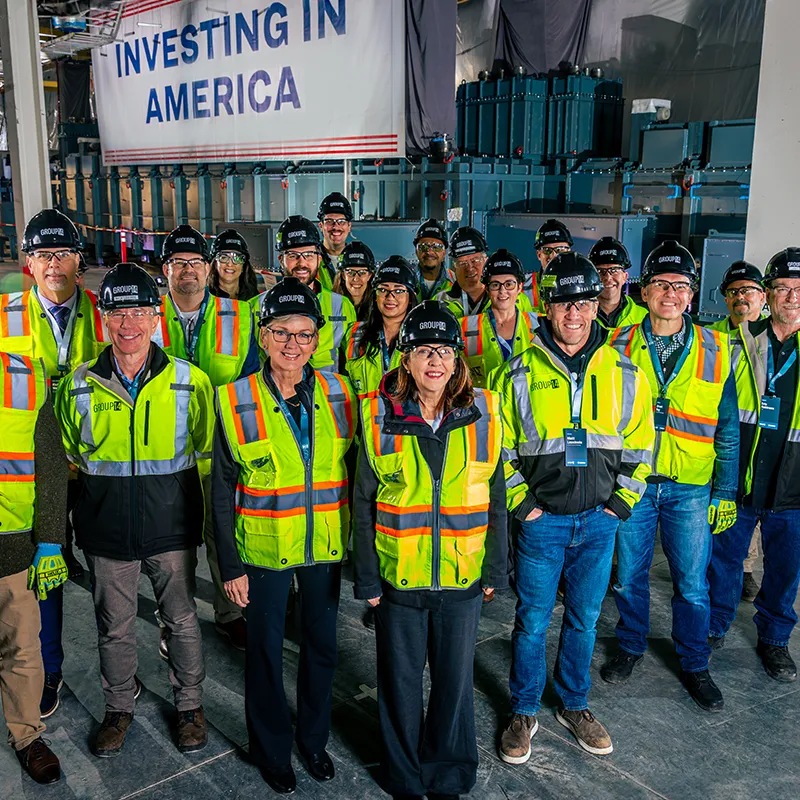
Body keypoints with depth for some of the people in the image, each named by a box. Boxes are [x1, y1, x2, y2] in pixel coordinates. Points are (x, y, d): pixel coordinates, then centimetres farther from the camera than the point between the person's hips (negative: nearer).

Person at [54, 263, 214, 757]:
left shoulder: (191, 381, -7)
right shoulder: (79, 386, -2)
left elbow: (208, 454, 2)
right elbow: (69, 458, 12)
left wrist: (207, 514, 1)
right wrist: (86, 510, 10)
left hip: (172, 527, -1)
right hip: (106, 530, 2)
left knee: (182, 620, 12)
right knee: (114, 627, 15)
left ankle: (190, 705, 34)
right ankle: (120, 707, 38)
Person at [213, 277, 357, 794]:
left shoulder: (339, 394, -5)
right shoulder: (236, 402, -11)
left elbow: (355, 474, 3)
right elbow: (222, 493, -7)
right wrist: (231, 566, -8)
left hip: (326, 548, 2)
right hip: (264, 550, -2)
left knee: (322, 646, 17)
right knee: (265, 652, 13)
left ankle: (314, 738, 41)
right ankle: (272, 751, 36)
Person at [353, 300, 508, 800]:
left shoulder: (483, 413, -4)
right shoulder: (380, 417, -7)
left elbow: (496, 500, 4)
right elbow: (364, 504, -2)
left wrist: (496, 570, 4)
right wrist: (366, 578, -2)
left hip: (463, 577, 1)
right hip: (398, 577, 0)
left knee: (455, 682, 15)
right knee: (401, 683, 15)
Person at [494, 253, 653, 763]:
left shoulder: (625, 376, -1)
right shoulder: (520, 375, -7)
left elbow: (639, 449, 8)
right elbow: (498, 448, -1)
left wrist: (619, 506, 1)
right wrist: (521, 505, -5)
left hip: (598, 522, 2)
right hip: (541, 521, -2)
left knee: (584, 620, 15)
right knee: (533, 620, 9)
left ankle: (575, 705, 36)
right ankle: (525, 712, 28)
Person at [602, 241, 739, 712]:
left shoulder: (716, 350, 0)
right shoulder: (619, 346, -1)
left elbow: (728, 428, 4)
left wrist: (726, 492, 1)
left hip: (691, 488, 0)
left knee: (692, 584, 8)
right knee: (630, 575, 13)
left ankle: (694, 665, 29)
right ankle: (631, 647, 35)